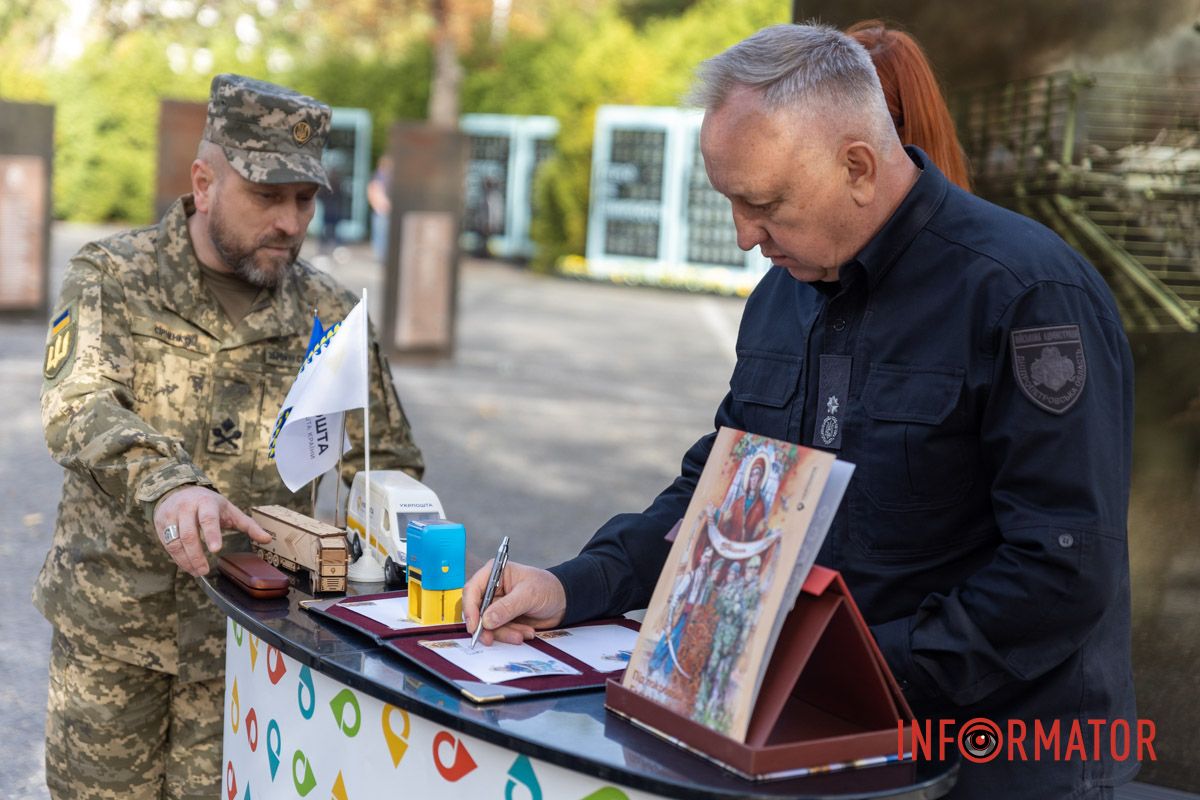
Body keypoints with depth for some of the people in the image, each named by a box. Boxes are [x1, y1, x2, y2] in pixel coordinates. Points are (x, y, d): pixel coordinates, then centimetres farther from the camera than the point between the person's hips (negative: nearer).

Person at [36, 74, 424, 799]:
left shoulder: (330, 317, 1)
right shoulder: (111, 278, -4)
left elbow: (391, 465, 10)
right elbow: (76, 407, -22)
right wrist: (166, 485, -40)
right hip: (107, 622, 0)